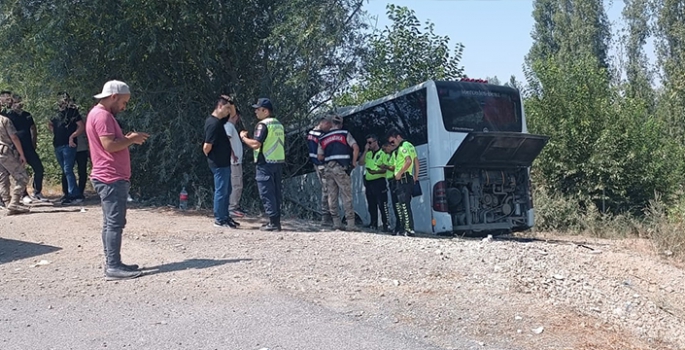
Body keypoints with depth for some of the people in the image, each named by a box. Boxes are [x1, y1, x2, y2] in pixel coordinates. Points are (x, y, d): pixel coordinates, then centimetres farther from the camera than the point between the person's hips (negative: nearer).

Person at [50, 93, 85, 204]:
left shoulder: (73, 113, -3)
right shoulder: (58, 115, 17)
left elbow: (82, 127, -11)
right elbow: (50, 124, 35)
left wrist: (72, 136, -17)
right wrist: (54, 133, 19)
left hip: (68, 145, -8)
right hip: (58, 146, 8)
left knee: (68, 170, -14)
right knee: (65, 171, 11)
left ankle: (75, 195, -15)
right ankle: (69, 193, 18)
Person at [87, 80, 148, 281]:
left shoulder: (102, 114, 19)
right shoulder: (102, 115, -14)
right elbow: (109, 145, -23)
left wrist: (128, 138, 10)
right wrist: (131, 139, -10)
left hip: (112, 179, 11)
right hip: (111, 179, -11)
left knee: (111, 223, 12)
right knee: (115, 223, -10)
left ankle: (112, 264, 17)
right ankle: (113, 267, -8)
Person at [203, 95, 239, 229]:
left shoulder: (220, 120, 10)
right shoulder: (213, 123, -19)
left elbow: (234, 115, 25)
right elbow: (207, 147, -22)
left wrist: (231, 104, 6)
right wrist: (211, 157, -3)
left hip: (224, 162, 10)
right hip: (219, 163, -10)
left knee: (226, 191, 15)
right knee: (221, 190, -2)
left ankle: (225, 217, 23)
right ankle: (219, 219, 6)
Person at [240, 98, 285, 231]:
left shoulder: (263, 124, -12)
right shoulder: (279, 124, 15)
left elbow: (255, 144, -20)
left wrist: (243, 137, -5)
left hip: (266, 163, -8)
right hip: (279, 162, 8)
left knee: (267, 194, -4)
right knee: (276, 192, 12)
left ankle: (273, 222, -4)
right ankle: (276, 220, 16)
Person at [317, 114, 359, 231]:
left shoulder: (323, 138, 14)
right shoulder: (345, 134, 3)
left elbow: (320, 157, 12)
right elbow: (356, 148, -7)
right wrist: (353, 162, 1)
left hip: (328, 168, 4)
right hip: (341, 168, -4)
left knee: (332, 197, 8)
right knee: (346, 196, -2)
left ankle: (336, 223, 7)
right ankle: (351, 224, -5)